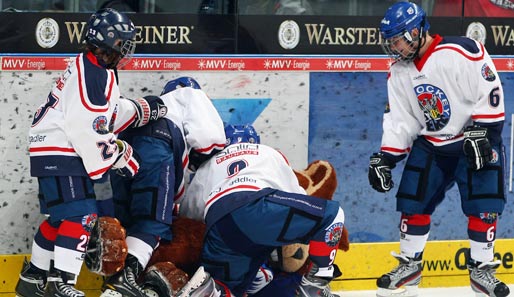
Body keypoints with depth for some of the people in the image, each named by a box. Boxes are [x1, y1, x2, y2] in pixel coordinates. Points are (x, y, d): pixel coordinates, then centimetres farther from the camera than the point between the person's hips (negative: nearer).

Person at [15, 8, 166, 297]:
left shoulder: (97, 70, 16)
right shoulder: (92, 74, -18)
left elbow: (105, 115, 23)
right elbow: (87, 126, -24)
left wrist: (141, 110, 14)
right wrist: (119, 156, -16)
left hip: (56, 154, 11)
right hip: (60, 153, -11)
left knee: (60, 217, 17)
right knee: (81, 215, -15)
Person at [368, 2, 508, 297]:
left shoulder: (462, 52, -21)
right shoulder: (399, 74, 1)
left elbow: (490, 94, -22)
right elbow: (399, 120, 5)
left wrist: (480, 135, -26)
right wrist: (384, 159, -2)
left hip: (478, 141, -6)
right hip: (430, 145, 6)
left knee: (484, 205, -11)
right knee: (413, 202, 3)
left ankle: (481, 269, 1)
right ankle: (410, 264, 17)